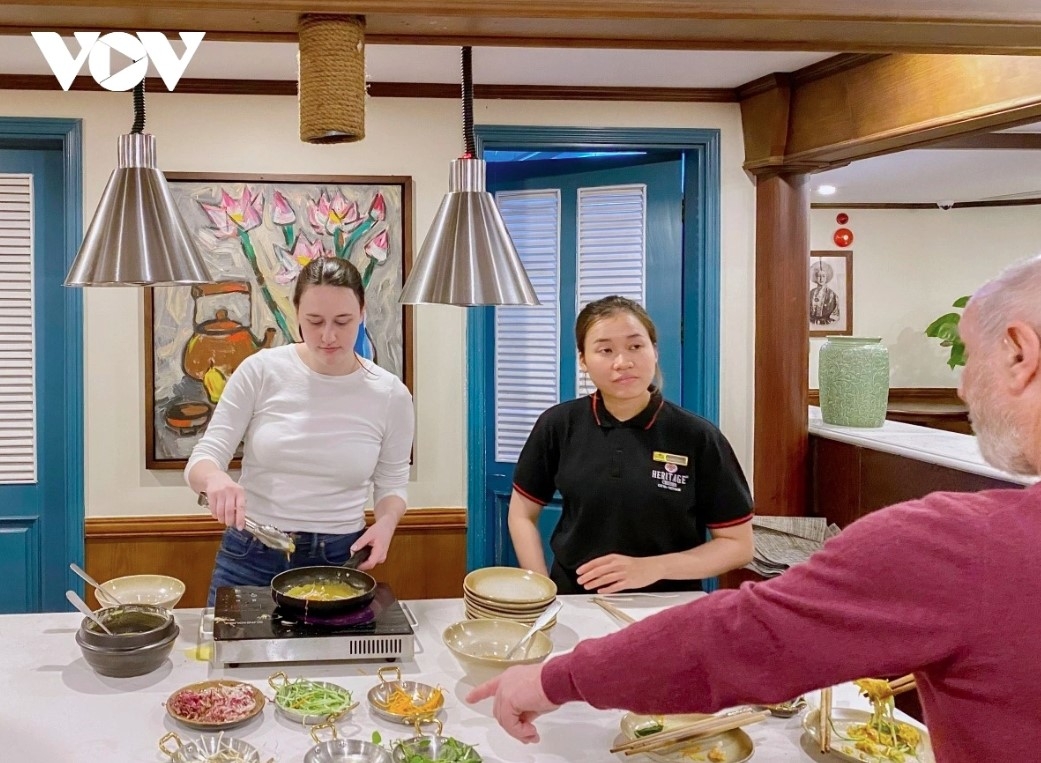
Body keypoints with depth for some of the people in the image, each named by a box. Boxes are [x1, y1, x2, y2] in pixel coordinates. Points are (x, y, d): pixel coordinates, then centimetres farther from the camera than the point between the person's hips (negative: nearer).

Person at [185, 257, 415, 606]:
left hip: (339, 561, 0)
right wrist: (215, 478, -28)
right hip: (250, 558, 0)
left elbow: (391, 483, 9)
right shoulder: (261, 371, -7)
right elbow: (203, 459, -5)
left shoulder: (391, 394, -4)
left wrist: (385, 522, -13)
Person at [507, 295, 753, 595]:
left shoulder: (699, 438, -6)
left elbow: (739, 544, -2)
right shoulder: (558, 426, 0)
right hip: (574, 602, 2)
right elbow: (522, 515, 10)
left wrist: (652, 568, -14)